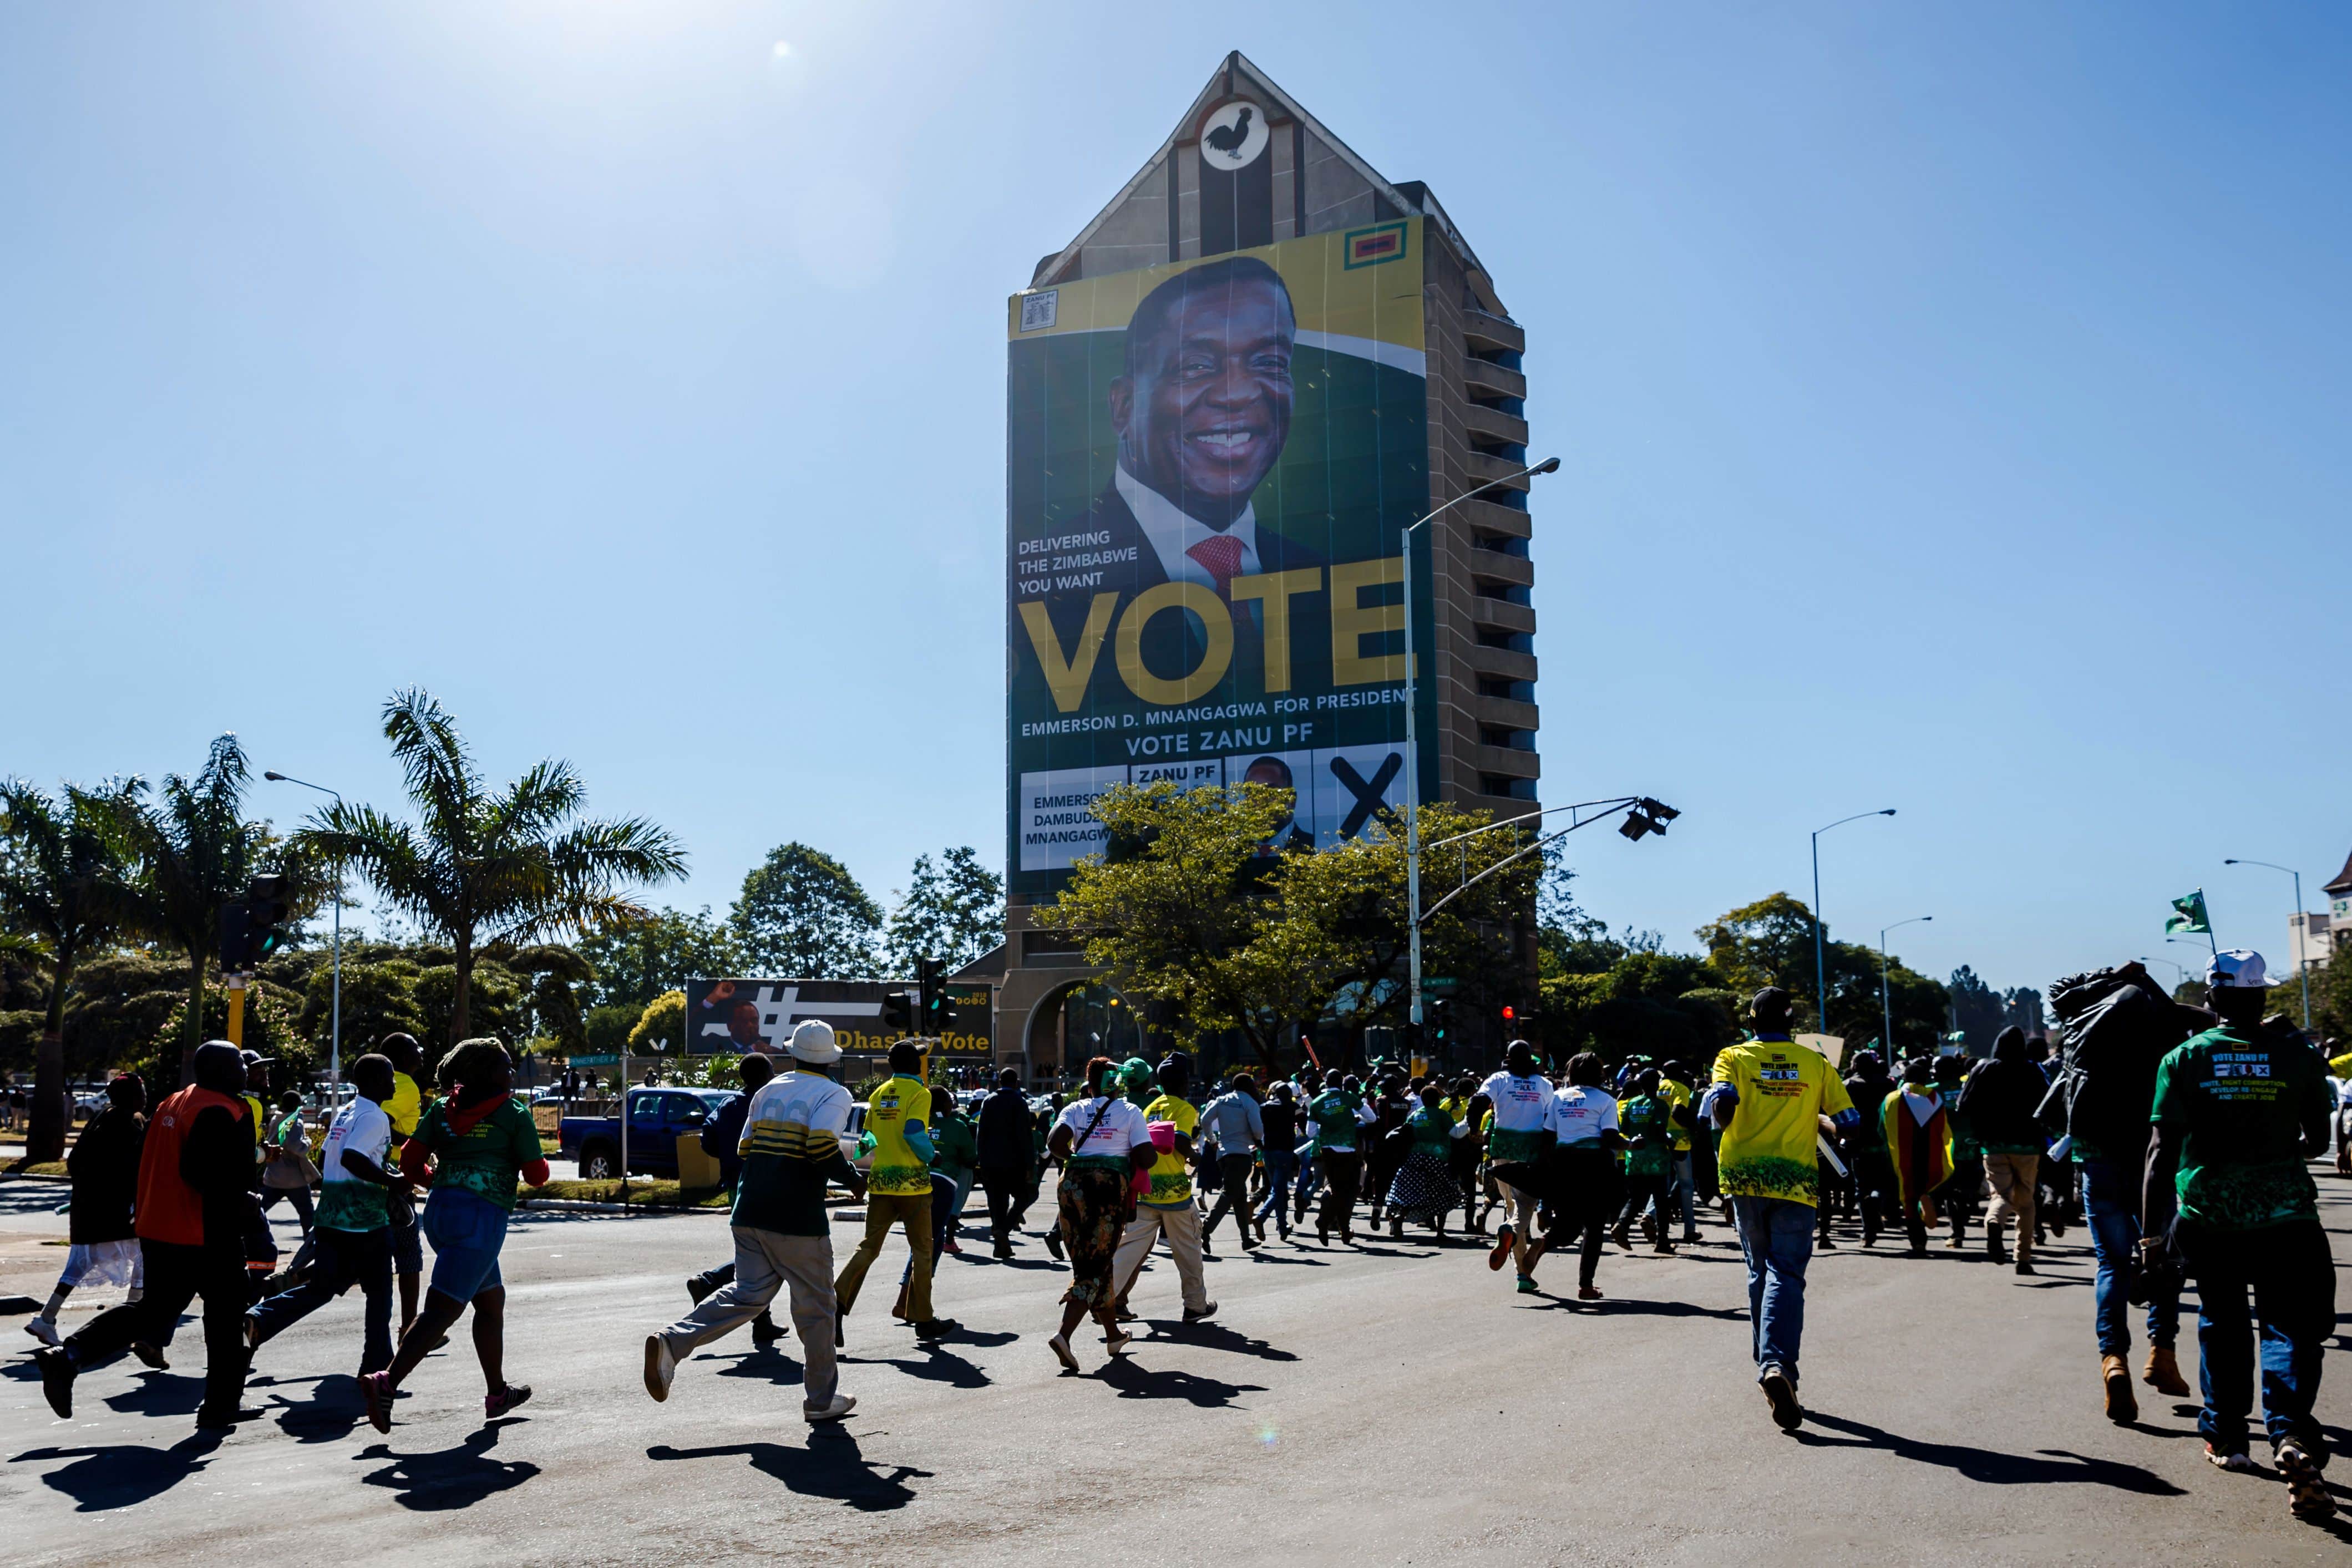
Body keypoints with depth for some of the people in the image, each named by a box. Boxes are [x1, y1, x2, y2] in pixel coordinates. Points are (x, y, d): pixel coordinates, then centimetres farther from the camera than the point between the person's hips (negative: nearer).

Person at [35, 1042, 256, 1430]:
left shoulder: (171, 1104, 13)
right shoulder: (221, 1112, -17)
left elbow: (147, 1164, 18)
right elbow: (200, 1172, -26)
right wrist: (239, 1202, -15)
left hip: (156, 1233, 9)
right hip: (208, 1237, -9)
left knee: (154, 1309, 18)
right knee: (225, 1318, 5)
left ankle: (68, 1356, 3)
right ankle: (221, 1406, 12)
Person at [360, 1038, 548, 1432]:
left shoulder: (442, 1109, 13)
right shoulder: (514, 1114, 0)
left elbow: (410, 1163, 8)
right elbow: (537, 1175, 2)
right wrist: (535, 1156, 23)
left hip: (439, 1209, 7)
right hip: (482, 1215, -7)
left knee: (492, 1300, 21)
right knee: (442, 1309, -11)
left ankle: (497, 1393, 30)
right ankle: (387, 1382, -28)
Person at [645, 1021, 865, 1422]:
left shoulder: (768, 1091, 15)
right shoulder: (834, 1094, -5)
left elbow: (744, 1149, 18)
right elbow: (821, 1144, -22)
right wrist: (852, 1180, -7)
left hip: (749, 1213, 6)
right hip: (798, 1220, -6)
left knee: (748, 1292, 10)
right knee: (815, 1307, 8)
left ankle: (670, 1343, -9)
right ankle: (821, 1399, 16)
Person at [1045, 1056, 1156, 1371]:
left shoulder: (1075, 1109, 8)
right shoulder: (1129, 1112, 3)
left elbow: (1054, 1143, -8)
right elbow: (1147, 1158, -5)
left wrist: (1075, 1157, 10)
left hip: (1074, 1183, 4)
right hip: (1111, 1184, -4)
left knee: (1086, 1261, 16)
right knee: (1096, 1265, -2)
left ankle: (1113, 1333, 29)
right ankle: (1063, 1335, -20)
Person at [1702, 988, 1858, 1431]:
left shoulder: (1734, 1057, 3)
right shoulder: (1814, 1063, 5)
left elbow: (1722, 1104, -15)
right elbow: (1847, 1121, 3)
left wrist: (1728, 1128, 5)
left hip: (1744, 1176, 1)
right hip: (1797, 1180, -1)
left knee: (1760, 1273, 16)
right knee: (1786, 1274, -6)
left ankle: (1770, 1365, 20)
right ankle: (1779, 1365, -26)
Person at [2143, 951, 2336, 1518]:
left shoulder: (2185, 1057, -1)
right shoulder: (2298, 1055, -1)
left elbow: (2162, 1149, -5)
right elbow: (2318, 1141, 9)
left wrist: (2151, 1230, -1)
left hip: (2206, 1216, 1)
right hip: (2284, 1214, -1)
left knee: (2221, 1321, 17)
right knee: (2290, 1327, 2)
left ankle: (2225, 1436, 25)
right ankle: (2291, 1434, -20)